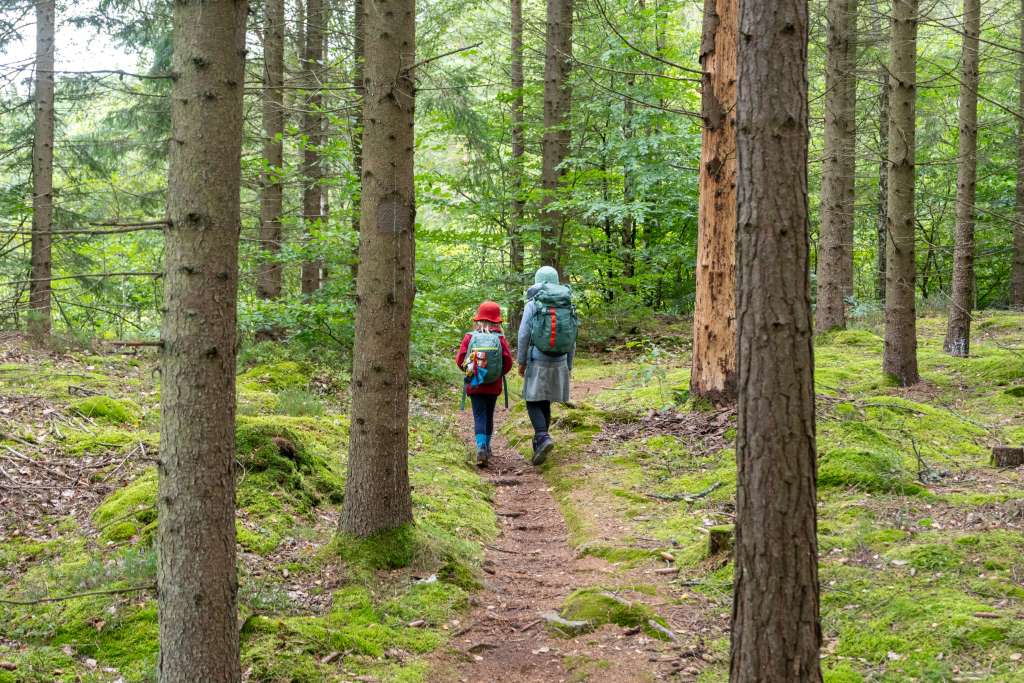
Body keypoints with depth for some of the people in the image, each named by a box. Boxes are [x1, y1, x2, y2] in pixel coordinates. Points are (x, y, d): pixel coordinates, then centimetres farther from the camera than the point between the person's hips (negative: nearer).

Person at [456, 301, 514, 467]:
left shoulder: (470, 337, -8)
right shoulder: (500, 339, -8)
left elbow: (460, 359, -8)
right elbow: (508, 361, -9)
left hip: (475, 385, -1)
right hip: (494, 385, 1)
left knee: (479, 416, -2)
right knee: (489, 416, 18)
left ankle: (481, 447, -22)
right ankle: (487, 446, 30)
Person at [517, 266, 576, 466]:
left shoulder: (532, 304, -7)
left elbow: (523, 335, -11)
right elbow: (572, 340, 8)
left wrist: (521, 362, -2)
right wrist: (568, 367, 16)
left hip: (537, 363, -4)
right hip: (559, 363, 4)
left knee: (533, 403, 0)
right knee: (545, 404, 15)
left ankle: (543, 438, -21)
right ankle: (539, 442, 18)